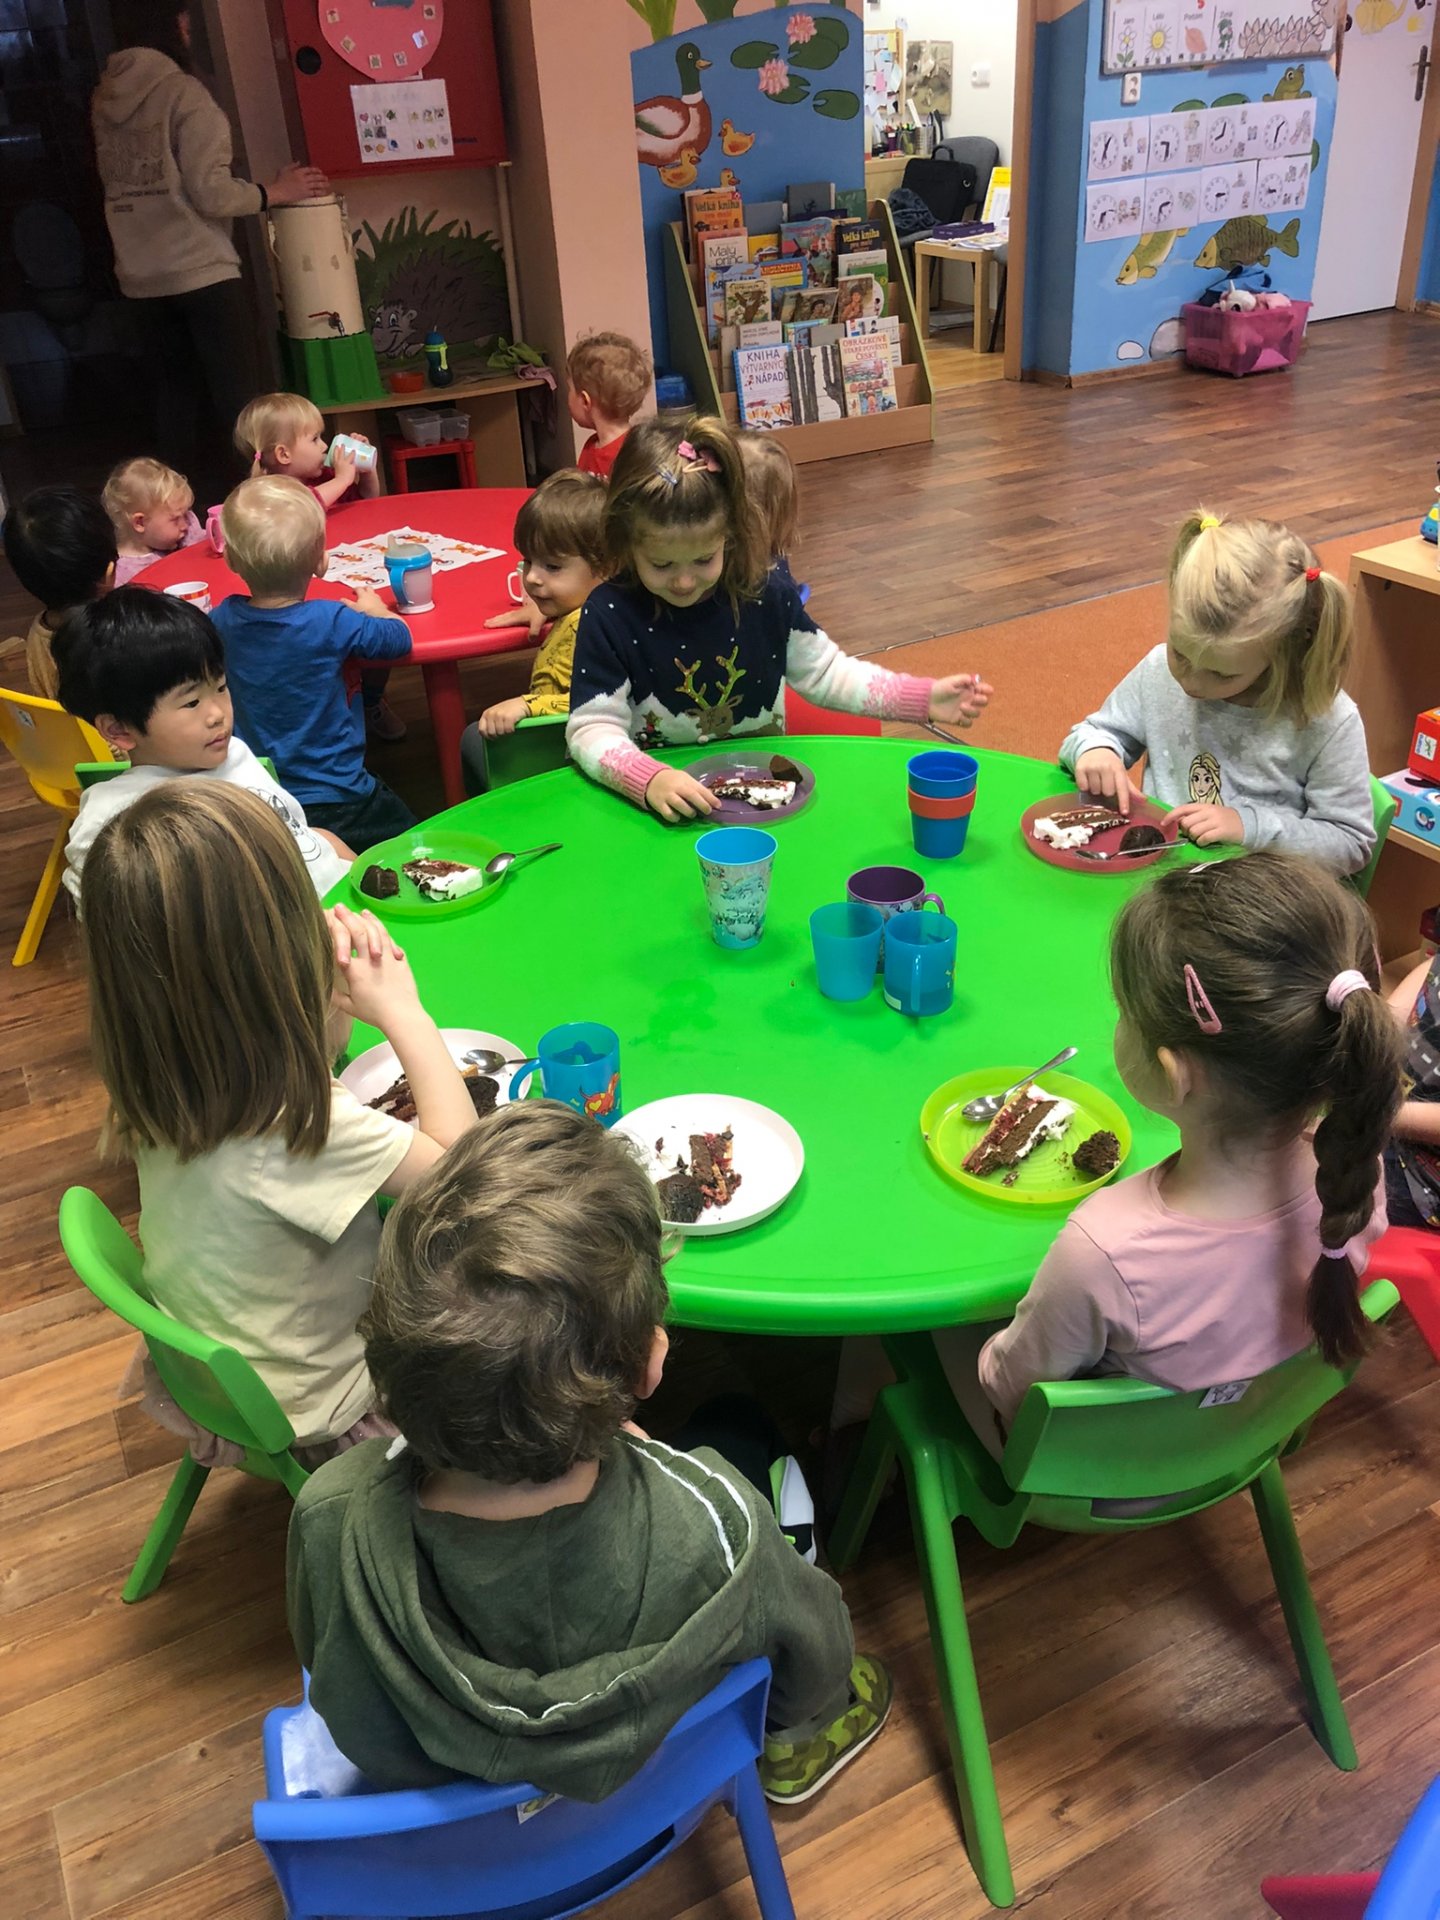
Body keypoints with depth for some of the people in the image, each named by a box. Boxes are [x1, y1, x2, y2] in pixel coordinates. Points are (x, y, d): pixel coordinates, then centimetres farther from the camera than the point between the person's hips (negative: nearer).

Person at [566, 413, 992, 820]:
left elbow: (826, 673, 11)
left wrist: (923, 698, 1)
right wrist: (650, 780, -33)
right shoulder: (609, 614, -11)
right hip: (663, 808, -1)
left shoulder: (766, 598, -2)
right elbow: (592, 729, -13)